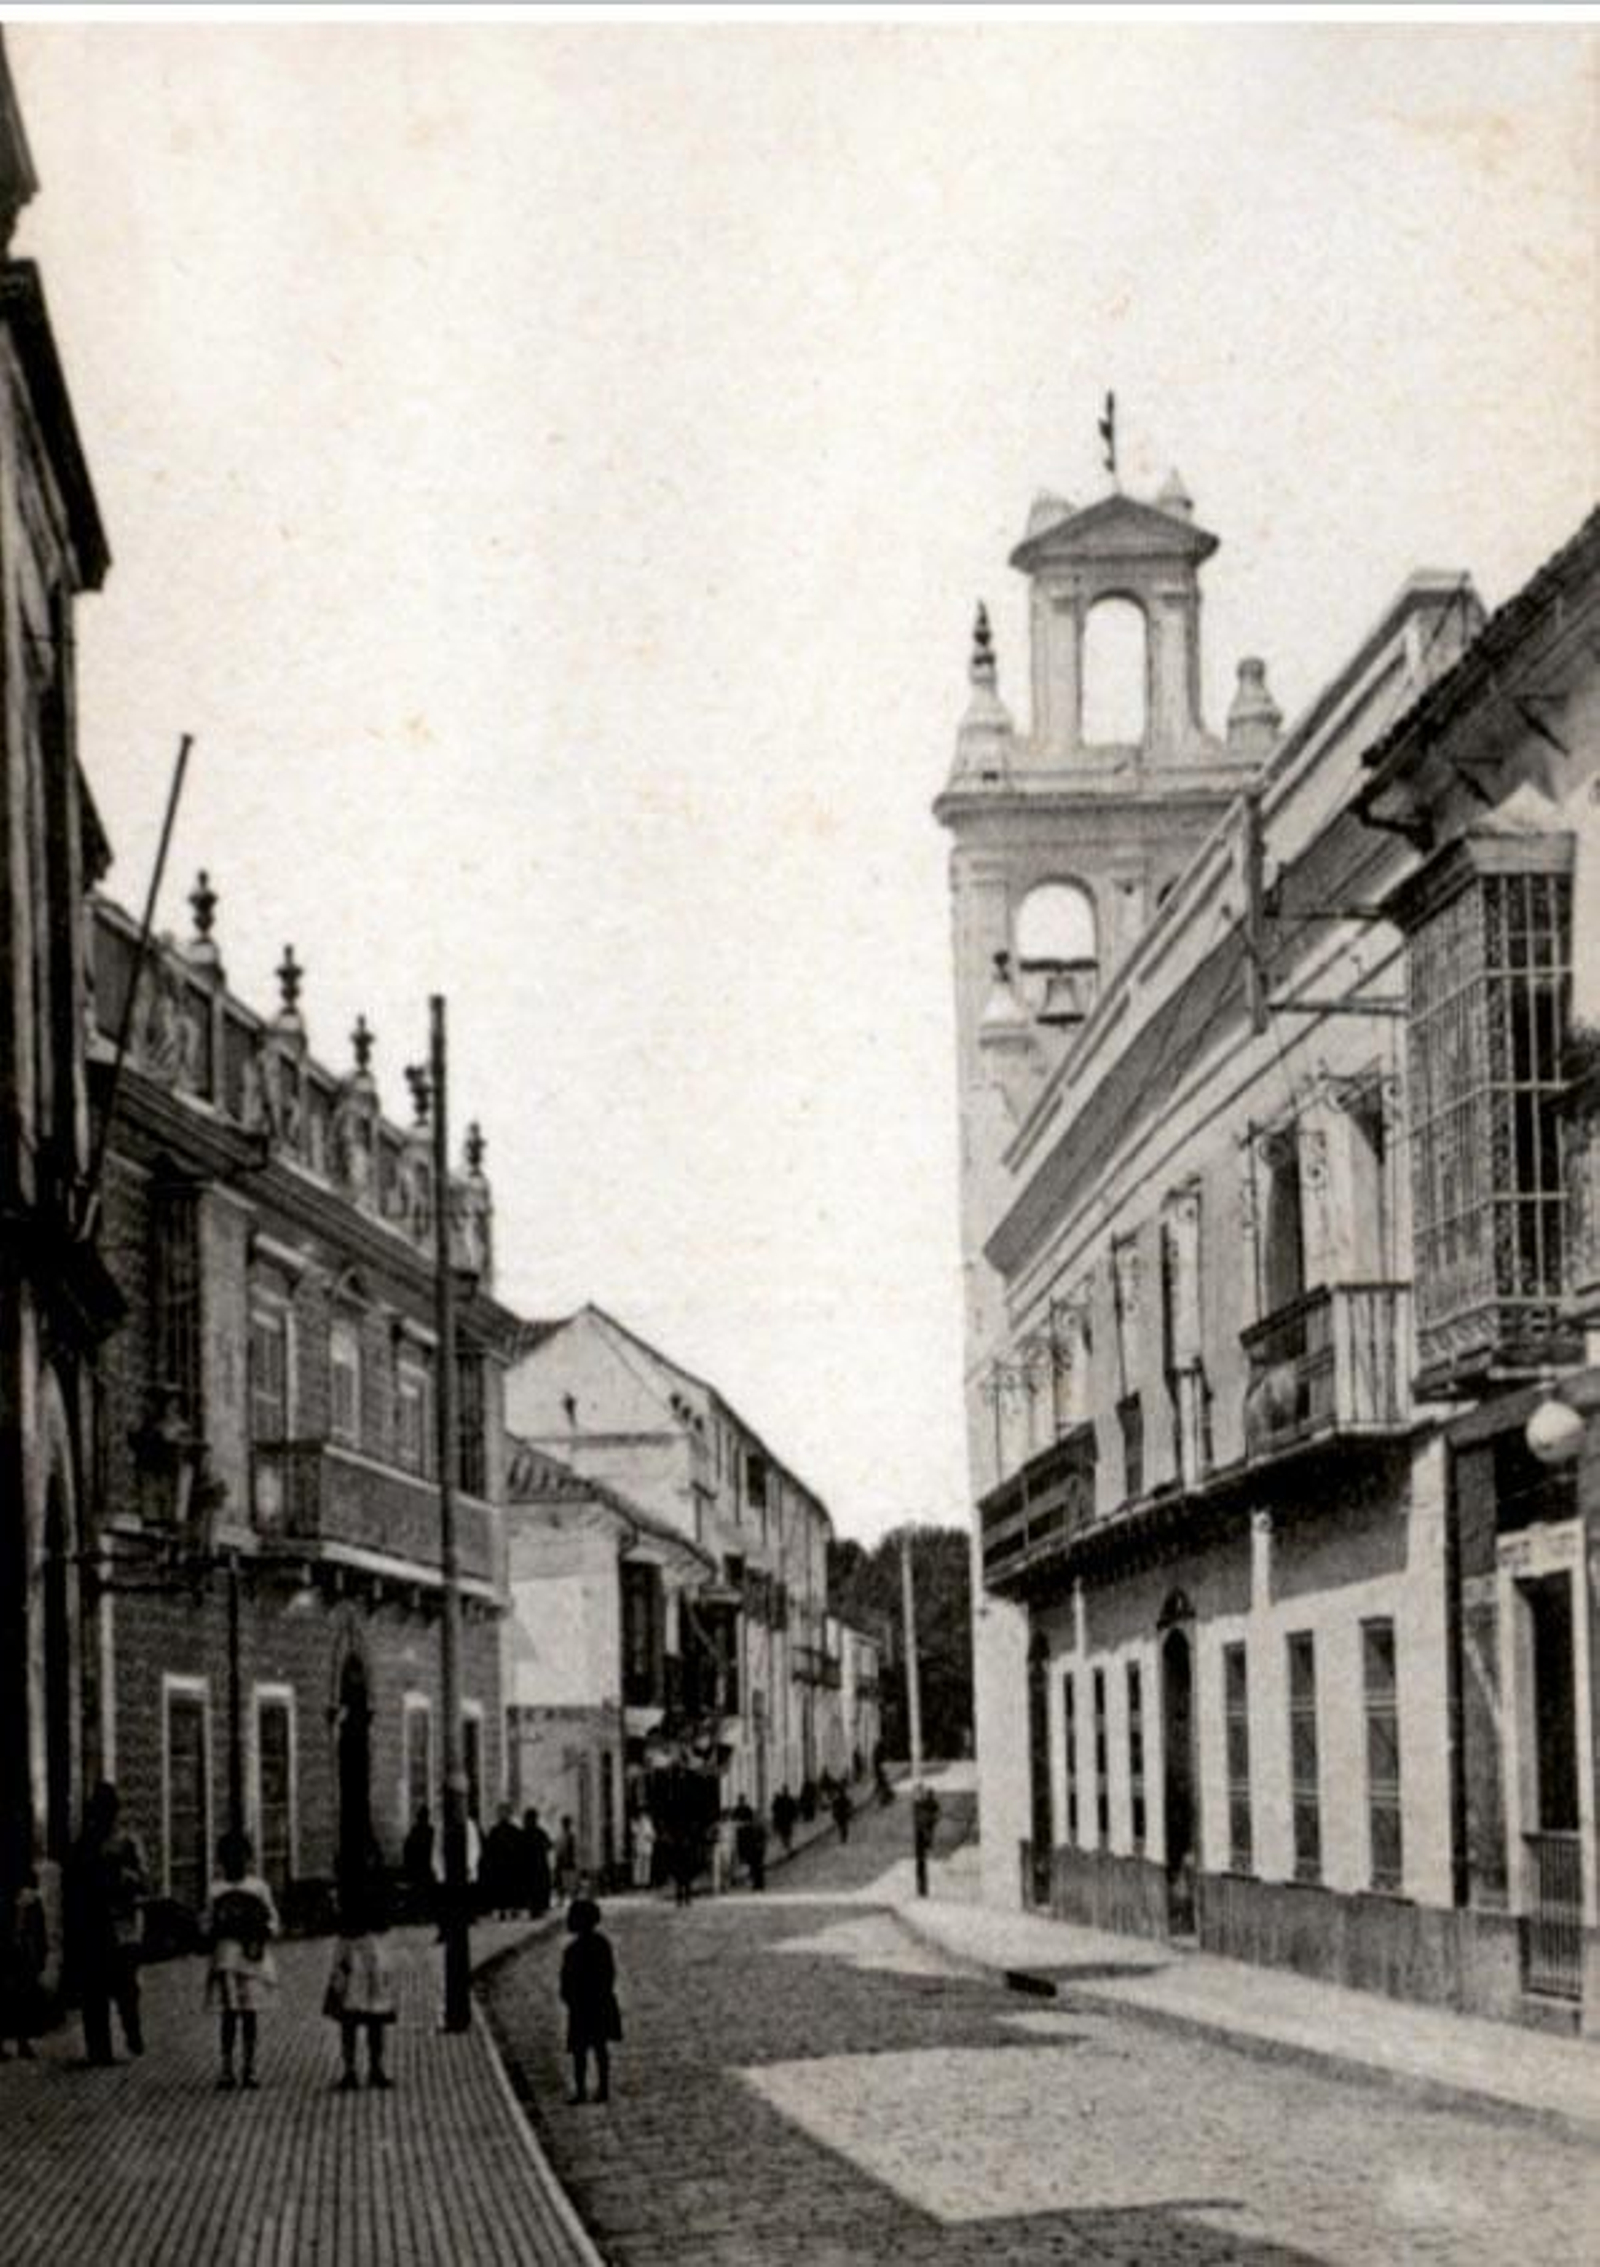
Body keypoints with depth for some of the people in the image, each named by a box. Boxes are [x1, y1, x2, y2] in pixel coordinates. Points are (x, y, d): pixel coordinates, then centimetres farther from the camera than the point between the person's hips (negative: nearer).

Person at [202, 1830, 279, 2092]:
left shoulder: (259, 1888, 7)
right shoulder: (215, 1890, 7)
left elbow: (273, 1922, 8)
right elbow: (206, 1925, 9)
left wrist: (261, 1931, -9)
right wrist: (218, 1928, -8)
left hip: (254, 1959, 0)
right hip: (226, 1957, 0)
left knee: (250, 2014, 1)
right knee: (229, 2014, -2)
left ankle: (249, 2069, 8)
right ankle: (227, 2068, 2)